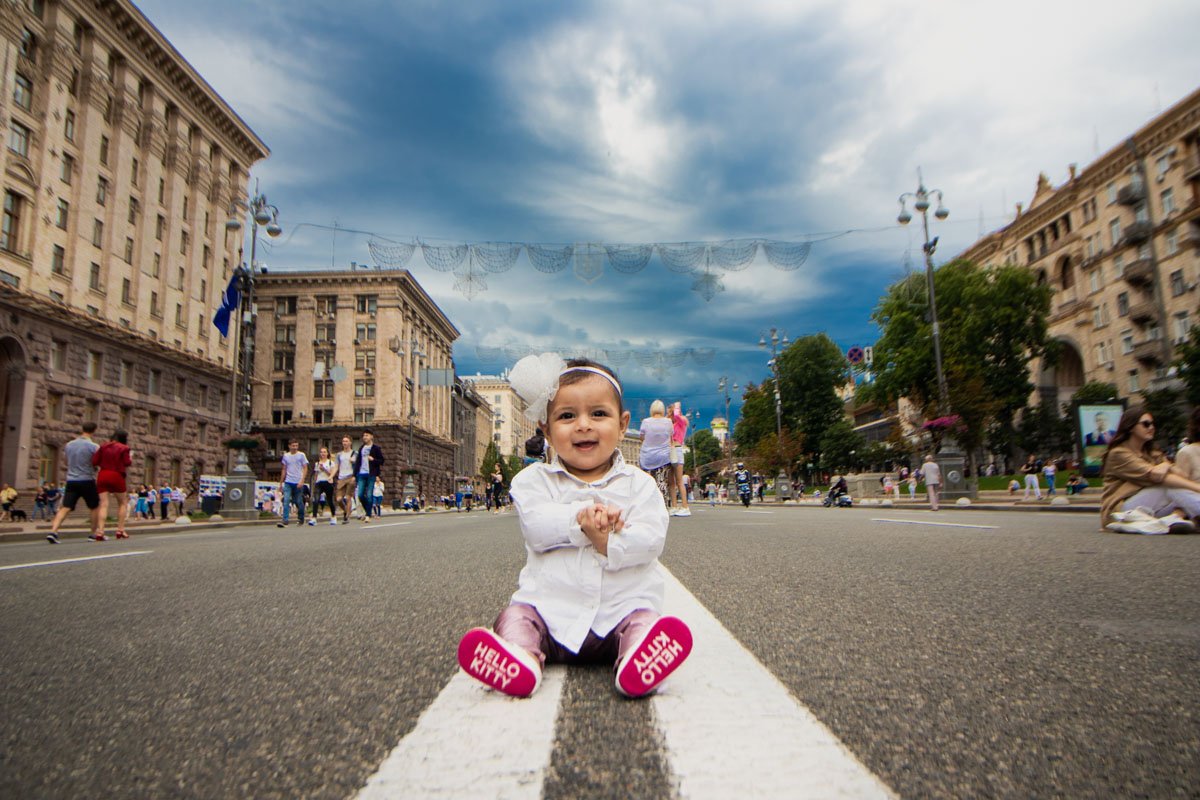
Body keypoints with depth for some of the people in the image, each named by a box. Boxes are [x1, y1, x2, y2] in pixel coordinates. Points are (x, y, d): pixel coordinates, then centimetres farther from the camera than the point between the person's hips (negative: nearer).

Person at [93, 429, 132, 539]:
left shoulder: (103, 446, 8)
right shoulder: (124, 448, -3)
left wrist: (105, 462, 20)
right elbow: (127, 463, -7)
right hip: (116, 476, -3)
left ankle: (100, 530, -12)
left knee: (104, 504, 0)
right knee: (122, 503, 12)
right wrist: (130, 458, 13)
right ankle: (120, 530, 8)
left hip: (102, 476, 3)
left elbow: (94, 462, 2)